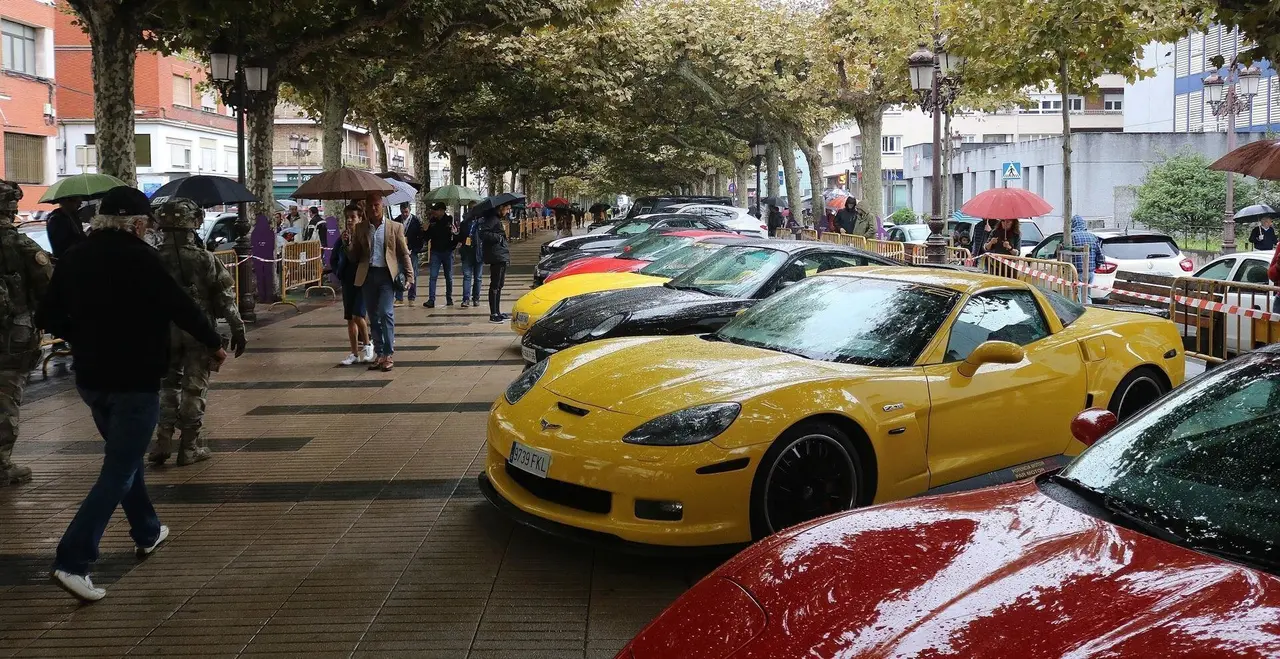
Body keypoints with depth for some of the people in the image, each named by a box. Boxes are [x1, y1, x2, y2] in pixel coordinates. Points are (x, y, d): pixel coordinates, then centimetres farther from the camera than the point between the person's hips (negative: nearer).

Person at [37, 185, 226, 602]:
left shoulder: (74, 259, 4)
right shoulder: (140, 258, -15)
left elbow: (48, 319, 7)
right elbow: (181, 307, -16)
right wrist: (213, 344, -2)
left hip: (90, 379, 7)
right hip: (135, 380, -7)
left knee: (124, 456, 25)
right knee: (118, 471, -3)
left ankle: (147, 533, 38)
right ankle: (72, 561, -11)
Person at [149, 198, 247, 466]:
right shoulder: (204, 260, -10)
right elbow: (226, 297, -9)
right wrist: (237, 330, -2)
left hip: (164, 332, 2)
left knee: (168, 384, 17)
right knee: (195, 387, 7)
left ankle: (164, 440, 6)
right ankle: (189, 447, 10)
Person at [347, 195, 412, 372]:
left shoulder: (395, 227, 4)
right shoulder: (360, 228, 10)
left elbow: (404, 253, 6)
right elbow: (354, 256, 11)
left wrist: (409, 276, -1)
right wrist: (347, 245, -10)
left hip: (387, 275, -3)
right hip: (368, 275, 3)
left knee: (386, 313, -13)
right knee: (373, 316, 7)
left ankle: (389, 354, -6)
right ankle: (379, 354, 15)